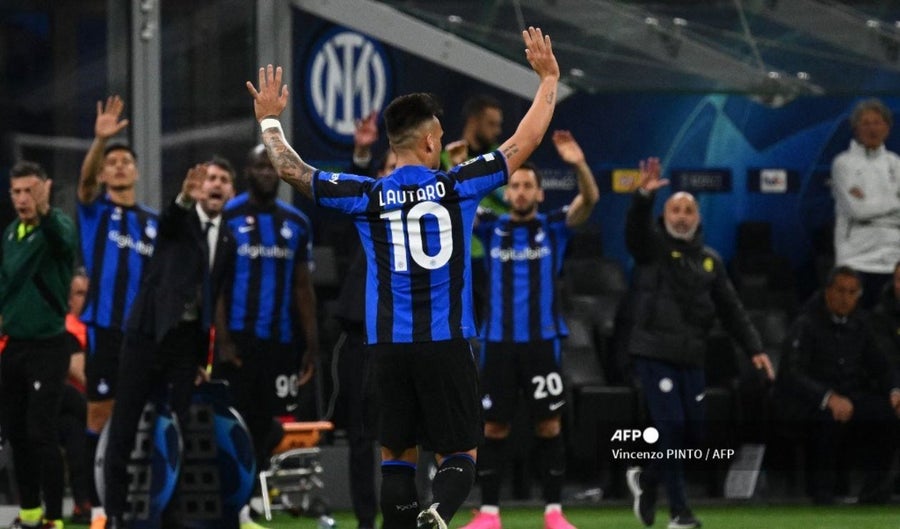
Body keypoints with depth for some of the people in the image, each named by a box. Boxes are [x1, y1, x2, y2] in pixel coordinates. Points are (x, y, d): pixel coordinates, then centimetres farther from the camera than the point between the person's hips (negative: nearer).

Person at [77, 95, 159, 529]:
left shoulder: (153, 222, 14)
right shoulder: (94, 209, 5)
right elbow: (85, 178, -17)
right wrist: (100, 139, -35)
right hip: (105, 326, -3)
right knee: (100, 413, -3)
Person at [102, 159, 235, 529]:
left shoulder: (229, 241, 10)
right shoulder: (181, 219, -1)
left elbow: (219, 300, 12)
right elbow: (169, 219, -27)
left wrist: (204, 356, 9)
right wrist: (185, 198, -50)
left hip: (188, 341, 3)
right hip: (149, 331, -3)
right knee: (124, 425, -3)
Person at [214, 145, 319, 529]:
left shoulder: (296, 223, 12)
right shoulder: (227, 218, -2)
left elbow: (303, 287, 14)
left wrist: (311, 344, 8)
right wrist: (222, 338, -14)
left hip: (280, 340, 4)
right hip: (239, 339, -4)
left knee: (263, 424, 5)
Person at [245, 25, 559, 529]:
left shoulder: (369, 197, 0)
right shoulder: (458, 186, -3)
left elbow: (292, 170, 9)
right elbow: (524, 143, 5)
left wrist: (269, 119, 25)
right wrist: (549, 79, 18)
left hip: (390, 346, 2)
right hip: (447, 344, -2)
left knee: (397, 455, 11)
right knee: (459, 456, 2)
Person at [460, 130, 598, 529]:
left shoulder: (554, 227, 3)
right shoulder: (491, 227, 7)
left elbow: (590, 199, -13)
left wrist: (580, 166, -33)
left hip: (542, 341, -1)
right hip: (499, 342, 1)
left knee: (549, 425, 0)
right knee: (494, 427, 4)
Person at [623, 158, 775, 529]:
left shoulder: (710, 261, 15)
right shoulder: (652, 247, 2)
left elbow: (731, 309, 15)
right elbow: (635, 229, -21)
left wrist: (754, 348, 6)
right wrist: (644, 196, -40)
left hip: (690, 357, 5)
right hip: (653, 353, -5)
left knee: (693, 430, 3)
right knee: (672, 426, -12)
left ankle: (646, 479, 28)